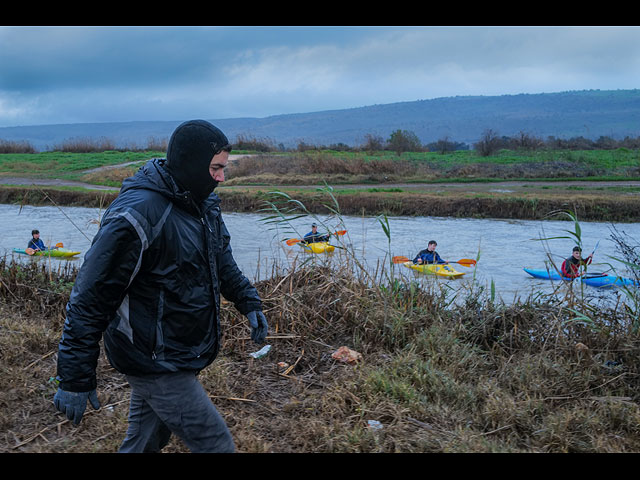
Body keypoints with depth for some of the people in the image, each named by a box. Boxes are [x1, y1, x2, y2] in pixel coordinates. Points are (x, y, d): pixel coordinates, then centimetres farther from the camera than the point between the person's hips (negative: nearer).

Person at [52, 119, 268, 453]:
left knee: (144, 442, 23)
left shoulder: (202, 203, 3)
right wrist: (75, 379, -18)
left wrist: (249, 302, 8)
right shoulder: (135, 215, -26)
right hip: (155, 363, -9)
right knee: (215, 446, -3)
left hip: (183, 354, 9)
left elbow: (221, 260, 21)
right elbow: (90, 298, -22)